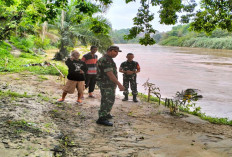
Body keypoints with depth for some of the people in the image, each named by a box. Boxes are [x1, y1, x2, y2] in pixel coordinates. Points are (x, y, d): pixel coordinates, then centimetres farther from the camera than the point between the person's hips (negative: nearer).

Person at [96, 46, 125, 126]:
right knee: (109, 100, -11)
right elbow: (110, 74, -26)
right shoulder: (106, 60, -20)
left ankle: (106, 114, 34)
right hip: (107, 84, -11)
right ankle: (102, 119, -12)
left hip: (105, 83, 11)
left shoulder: (105, 59, 14)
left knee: (106, 99, 21)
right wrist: (119, 84, -28)